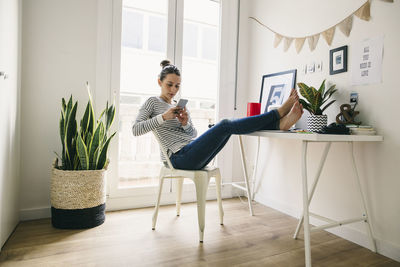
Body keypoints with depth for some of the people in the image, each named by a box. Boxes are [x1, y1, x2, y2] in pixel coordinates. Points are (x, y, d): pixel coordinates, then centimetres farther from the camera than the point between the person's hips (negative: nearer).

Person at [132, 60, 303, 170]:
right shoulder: (153, 102, 6)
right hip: (180, 158, -7)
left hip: (193, 157, 7)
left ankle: (280, 123, -20)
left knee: (227, 127, -14)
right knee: (226, 125, -21)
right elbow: (135, 130, -7)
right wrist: (163, 117, -17)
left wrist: (185, 124, -6)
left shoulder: (181, 107, 23)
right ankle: (279, 113, -16)